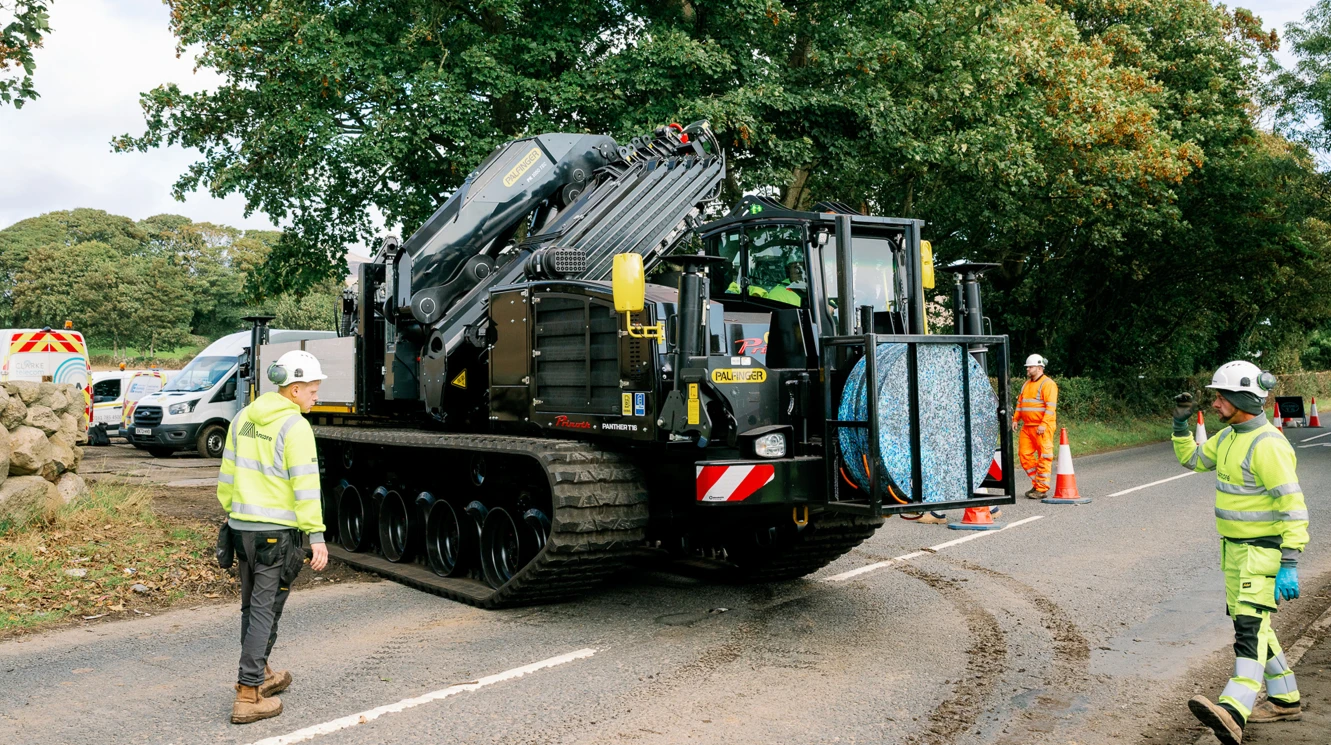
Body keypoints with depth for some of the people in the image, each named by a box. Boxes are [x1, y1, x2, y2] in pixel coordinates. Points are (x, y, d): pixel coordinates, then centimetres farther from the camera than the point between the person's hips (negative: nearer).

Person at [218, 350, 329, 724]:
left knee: (252, 605, 20)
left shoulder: (244, 418, 8)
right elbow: (306, 486, -18)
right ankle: (248, 696, 2)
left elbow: (228, 472, 14)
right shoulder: (295, 426, -15)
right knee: (265, 609, -1)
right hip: (277, 531, -8)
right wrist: (316, 535, -17)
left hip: (242, 526, 8)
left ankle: (259, 674, 35)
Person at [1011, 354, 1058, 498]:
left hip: (1042, 428, -8)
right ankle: (1036, 483, 18)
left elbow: (1051, 406, -16)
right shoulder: (1026, 384, 17)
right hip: (1027, 427, 8)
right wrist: (1015, 419, 12)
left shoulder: (1048, 384, -9)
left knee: (1044, 457, -4)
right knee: (1024, 454, 7)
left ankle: (1042, 488, -1)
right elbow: (1020, 402, 22)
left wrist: (1044, 424, -23)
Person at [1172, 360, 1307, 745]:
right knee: (1248, 622, 17)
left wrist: (1289, 565, -25)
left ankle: (1232, 713, -31)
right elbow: (1192, 459, 24)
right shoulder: (1229, 437, 8)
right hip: (1235, 548, 10)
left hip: (1263, 552, -10)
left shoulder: (1267, 445, -21)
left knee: (1250, 625, -20)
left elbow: (1293, 507, -23)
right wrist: (1181, 424, 7)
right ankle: (1284, 700, 32)